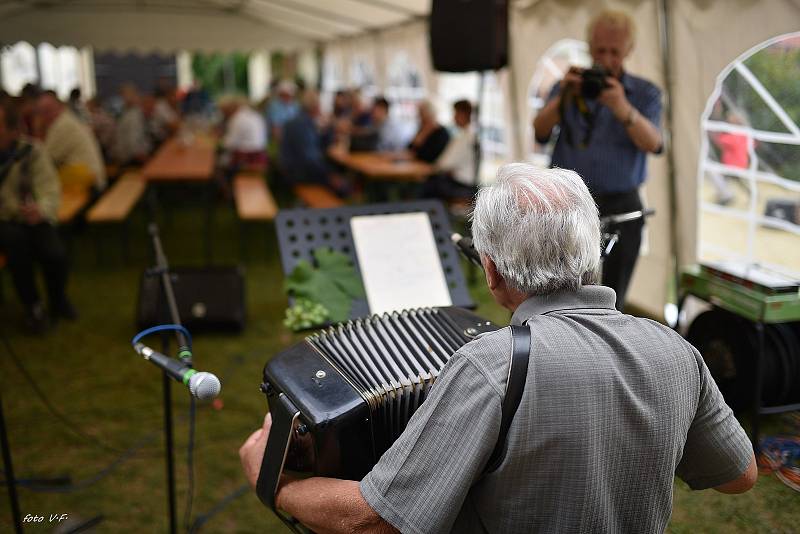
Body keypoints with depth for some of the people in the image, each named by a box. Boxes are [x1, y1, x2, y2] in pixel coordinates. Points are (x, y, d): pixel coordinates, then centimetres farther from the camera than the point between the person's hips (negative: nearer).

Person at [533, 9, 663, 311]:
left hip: (620, 208, 0)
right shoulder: (568, 88, 11)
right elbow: (540, 132, -3)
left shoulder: (645, 93, 6)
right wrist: (562, 99, -19)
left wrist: (624, 109, -27)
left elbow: (653, 144, -11)